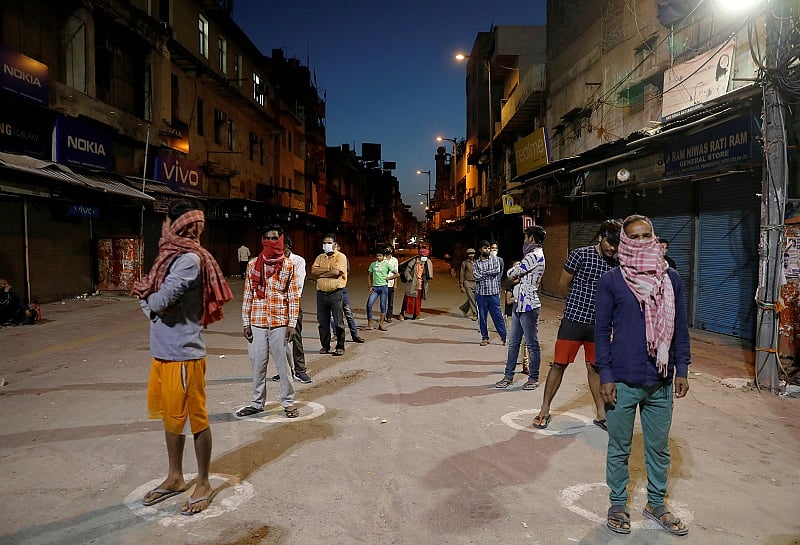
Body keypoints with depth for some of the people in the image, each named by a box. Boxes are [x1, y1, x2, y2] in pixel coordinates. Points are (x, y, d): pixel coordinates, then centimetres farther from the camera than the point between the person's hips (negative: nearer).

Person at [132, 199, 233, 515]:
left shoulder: (189, 259, -18)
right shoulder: (172, 256, 12)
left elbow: (158, 302, -24)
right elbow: (153, 305, 11)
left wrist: (146, 297, -3)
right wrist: (150, 298, -11)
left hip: (183, 355, -9)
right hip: (162, 352, 10)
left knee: (194, 419, 4)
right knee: (171, 417, 19)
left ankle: (203, 484, 20)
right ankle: (175, 478, 36)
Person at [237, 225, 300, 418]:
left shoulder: (289, 265, 1)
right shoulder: (253, 264, 6)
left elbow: (294, 297, 1)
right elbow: (247, 295, 7)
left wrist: (292, 324, -5)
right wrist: (246, 323, 2)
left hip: (280, 323, -2)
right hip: (257, 323, 2)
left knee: (283, 364, 4)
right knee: (258, 364, 9)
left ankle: (288, 402, 17)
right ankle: (257, 403, 23)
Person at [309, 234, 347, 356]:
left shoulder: (340, 257, -2)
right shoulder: (320, 257, 15)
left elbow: (336, 272, -17)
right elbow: (313, 271, 0)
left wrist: (320, 274, -5)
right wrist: (328, 269, -10)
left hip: (336, 292, -5)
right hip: (321, 293, 5)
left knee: (338, 322, -2)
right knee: (323, 322, 9)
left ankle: (340, 347, 7)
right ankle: (325, 346, 20)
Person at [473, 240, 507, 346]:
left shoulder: (494, 259, 7)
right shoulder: (476, 263, 6)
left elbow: (497, 270, -11)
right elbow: (477, 277, -8)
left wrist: (483, 273, -7)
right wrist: (490, 273, -6)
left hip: (493, 292, -1)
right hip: (481, 293, 1)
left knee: (497, 316, 1)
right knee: (482, 316, 6)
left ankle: (504, 337, 9)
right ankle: (485, 338, 17)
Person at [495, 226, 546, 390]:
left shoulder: (535, 255, -15)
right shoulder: (534, 255, 17)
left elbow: (511, 273, -17)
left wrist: (514, 268, 5)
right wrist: (518, 269, 6)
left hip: (528, 306, -10)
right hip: (519, 304, 10)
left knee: (532, 344, 2)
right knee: (513, 342, 12)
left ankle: (533, 378, 12)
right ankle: (508, 375, 20)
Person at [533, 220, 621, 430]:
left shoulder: (616, 263, 3)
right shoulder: (580, 254, -10)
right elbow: (563, 284, -2)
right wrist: (580, 303, 8)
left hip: (598, 324, 4)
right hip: (573, 320, -4)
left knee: (595, 368, 14)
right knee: (559, 364, 2)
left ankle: (601, 414, 24)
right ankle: (544, 410, 13)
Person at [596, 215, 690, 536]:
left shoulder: (671, 279, 4)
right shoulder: (611, 281, -6)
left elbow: (680, 328, 9)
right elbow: (602, 331, -4)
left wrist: (681, 370, 4)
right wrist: (605, 376, -9)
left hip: (661, 382, 3)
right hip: (623, 382, -3)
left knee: (659, 448, 16)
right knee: (619, 449, 11)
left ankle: (656, 504, 35)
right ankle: (618, 505, 28)